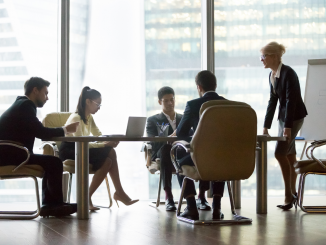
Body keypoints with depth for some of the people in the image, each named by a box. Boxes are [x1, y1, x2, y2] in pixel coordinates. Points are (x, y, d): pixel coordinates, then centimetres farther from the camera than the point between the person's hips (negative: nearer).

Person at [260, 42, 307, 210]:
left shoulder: (288, 73, -18)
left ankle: (289, 194, -8)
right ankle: (292, 193, 16)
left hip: (294, 117, -8)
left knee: (280, 153, -14)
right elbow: (273, 101, 12)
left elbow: (291, 100, -21)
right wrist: (266, 126, 10)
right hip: (283, 116, 8)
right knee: (289, 155, 10)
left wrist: (288, 126, -24)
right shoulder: (272, 75, 8)